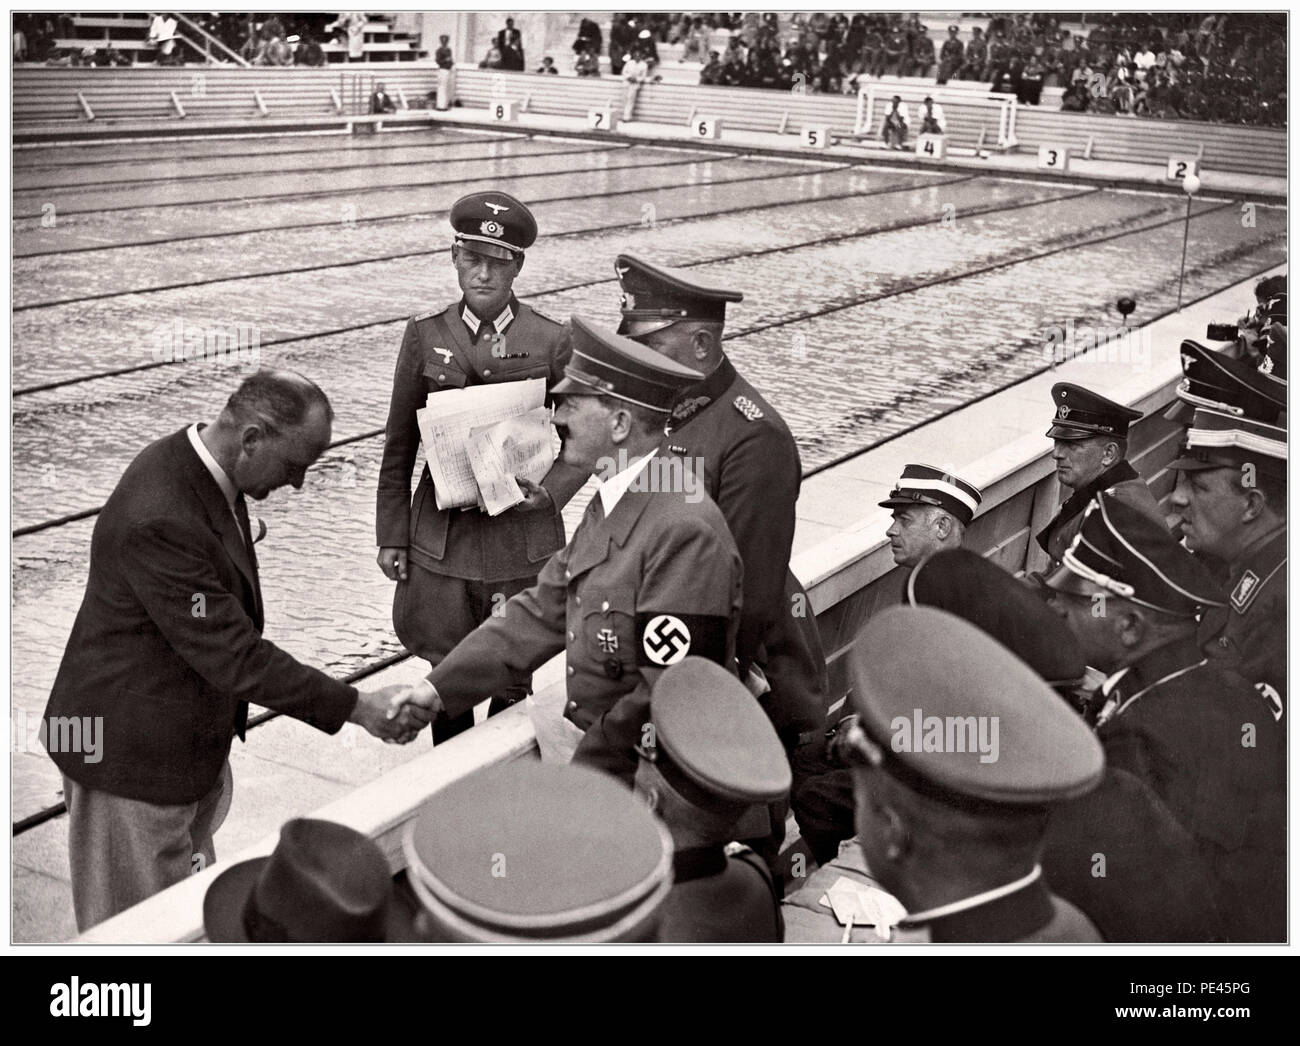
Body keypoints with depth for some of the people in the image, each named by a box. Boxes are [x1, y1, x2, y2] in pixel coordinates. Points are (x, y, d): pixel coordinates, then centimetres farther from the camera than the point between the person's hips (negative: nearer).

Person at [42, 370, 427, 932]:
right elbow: (235, 657, -29)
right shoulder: (159, 520, -33)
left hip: (192, 738, 9)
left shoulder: (196, 462, -2)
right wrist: (358, 707, -25)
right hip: (135, 754, -9)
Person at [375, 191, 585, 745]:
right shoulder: (425, 336, 2)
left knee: (511, 684, 7)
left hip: (523, 539, -1)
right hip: (440, 540, 1)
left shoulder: (552, 343, -3)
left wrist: (550, 492, -14)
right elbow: (399, 445, 7)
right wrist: (391, 534, 6)